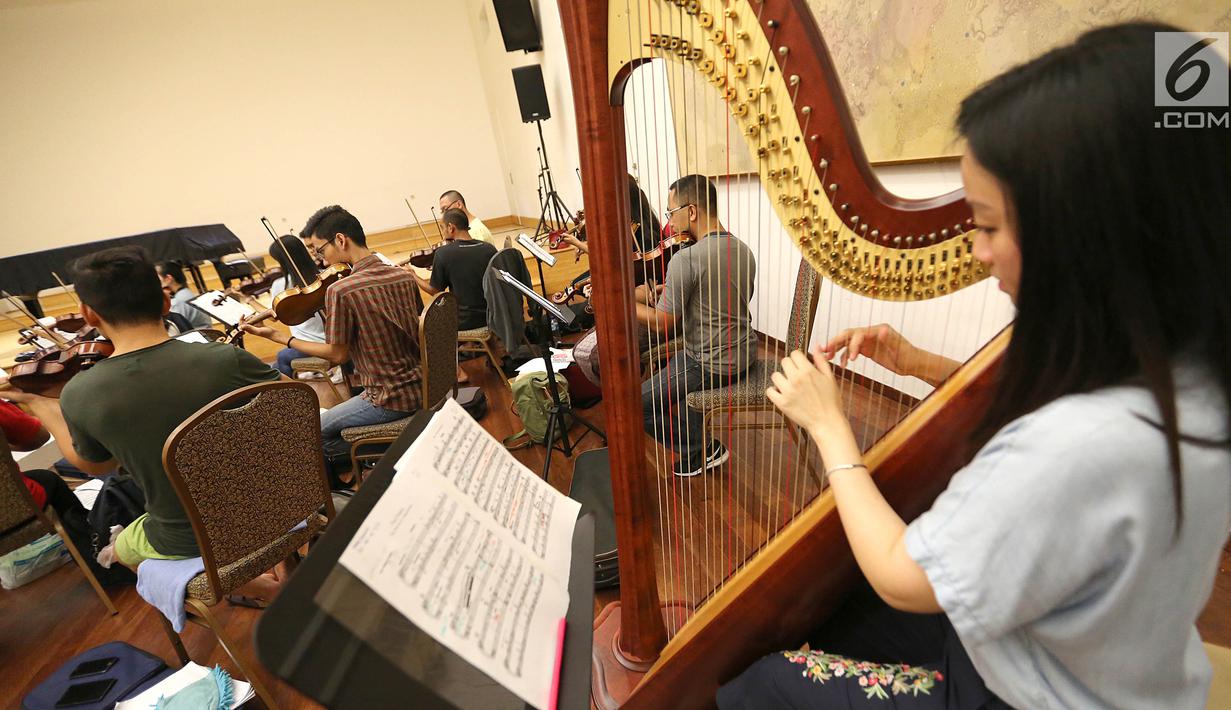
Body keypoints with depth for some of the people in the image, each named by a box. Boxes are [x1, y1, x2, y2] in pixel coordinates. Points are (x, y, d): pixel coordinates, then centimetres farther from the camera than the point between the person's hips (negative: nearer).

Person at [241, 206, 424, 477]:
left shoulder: (340, 290, -18)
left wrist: (277, 336, 1)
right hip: (421, 386, 7)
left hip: (390, 399, -7)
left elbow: (338, 355, -9)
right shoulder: (405, 276, 1)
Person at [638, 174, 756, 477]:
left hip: (712, 364, -9)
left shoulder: (685, 259, -23)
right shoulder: (744, 250, 3)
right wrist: (668, 292, 11)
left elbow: (663, 324, -18)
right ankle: (699, 441, 26)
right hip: (743, 353, 9)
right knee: (663, 365, 28)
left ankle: (703, 450, 10)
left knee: (639, 404, 1)